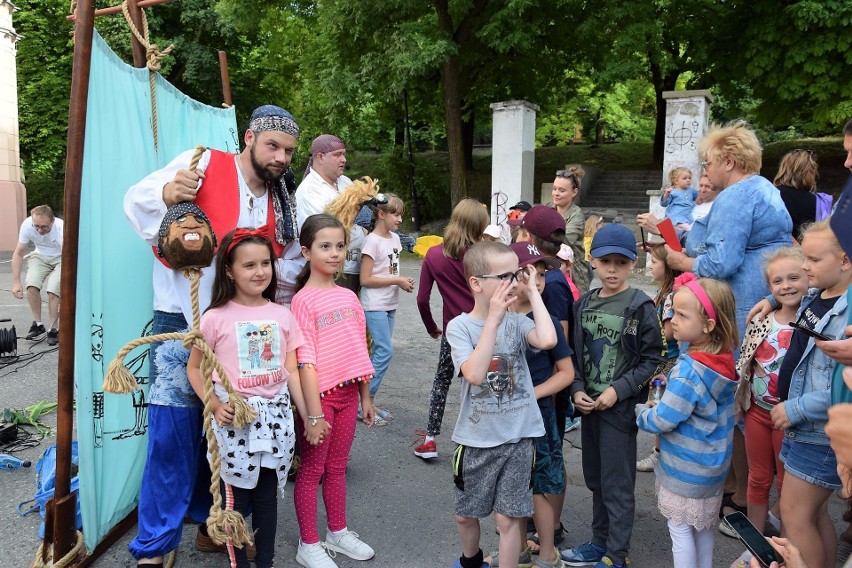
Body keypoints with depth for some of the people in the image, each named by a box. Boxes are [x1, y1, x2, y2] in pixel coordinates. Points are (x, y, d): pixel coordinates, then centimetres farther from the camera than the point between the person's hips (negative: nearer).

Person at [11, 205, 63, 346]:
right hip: (40, 256, 3)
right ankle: (38, 325, -2)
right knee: (32, 285, -19)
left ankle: (52, 329, -6)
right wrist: (16, 282, -16)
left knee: (53, 290, -23)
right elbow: (18, 254, -10)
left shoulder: (62, 229, -36)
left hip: (62, 257, -3)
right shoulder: (27, 225, -25)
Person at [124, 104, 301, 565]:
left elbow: (288, 267, 15)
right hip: (181, 321, -5)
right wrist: (166, 192, -29)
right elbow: (137, 201, -9)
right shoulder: (205, 164, -8)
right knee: (173, 430, -5)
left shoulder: (280, 202, 10)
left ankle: (210, 525, 28)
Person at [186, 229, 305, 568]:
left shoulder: (282, 315, 2)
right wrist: (215, 406, -12)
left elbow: (291, 371, 4)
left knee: (267, 495, 14)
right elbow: (194, 368, 1)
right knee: (236, 498, 9)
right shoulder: (216, 318, -7)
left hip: (275, 415, 3)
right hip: (234, 418, -2)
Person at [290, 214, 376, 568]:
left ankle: (337, 533, 35)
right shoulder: (303, 300, -13)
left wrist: (365, 397, 14)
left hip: (348, 393, 6)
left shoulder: (349, 297, 6)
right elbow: (305, 362, -16)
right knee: (312, 470, 8)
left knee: (337, 466, 19)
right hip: (319, 394, -6)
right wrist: (313, 415, -17)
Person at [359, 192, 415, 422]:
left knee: (380, 352, 10)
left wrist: (403, 281, 1)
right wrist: (397, 281, -16)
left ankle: (369, 401, 18)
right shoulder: (372, 241, -13)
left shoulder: (395, 238, 10)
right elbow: (365, 279, -17)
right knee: (385, 351, -11)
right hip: (375, 306, -8)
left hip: (390, 304, 8)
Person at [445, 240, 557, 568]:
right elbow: (474, 374, -27)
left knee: (508, 518, 7)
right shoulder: (459, 326, -11)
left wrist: (533, 291, -18)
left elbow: (547, 340, -28)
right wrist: (493, 319, -28)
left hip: (518, 437, 0)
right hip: (476, 439, 0)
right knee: (465, 514, 19)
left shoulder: (517, 322, -6)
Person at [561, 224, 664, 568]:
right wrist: (577, 390, -4)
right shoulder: (584, 304, 5)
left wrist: (618, 390, -17)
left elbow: (652, 359, -9)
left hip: (621, 407, -5)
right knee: (595, 479, 18)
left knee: (617, 484, 4)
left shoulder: (640, 306, -10)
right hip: (589, 405, 6)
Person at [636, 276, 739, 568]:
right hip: (711, 465, 8)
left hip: (685, 470, -8)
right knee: (703, 527, 23)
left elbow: (662, 421, -24)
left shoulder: (689, 370, -29)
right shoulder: (724, 359, -4)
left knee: (680, 530, 9)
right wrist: (662, 400, 4)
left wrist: (641, 411, -6)